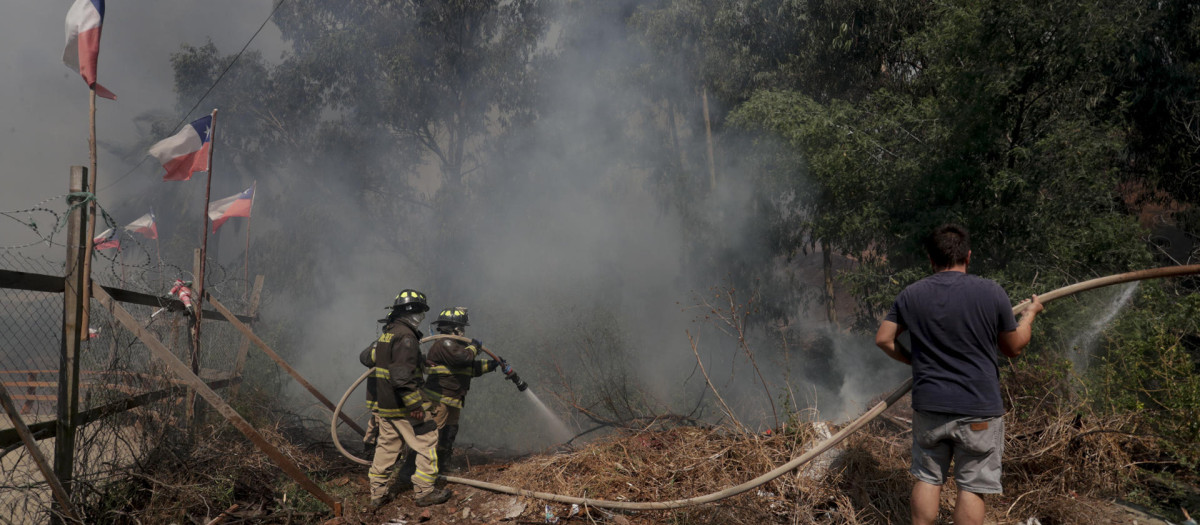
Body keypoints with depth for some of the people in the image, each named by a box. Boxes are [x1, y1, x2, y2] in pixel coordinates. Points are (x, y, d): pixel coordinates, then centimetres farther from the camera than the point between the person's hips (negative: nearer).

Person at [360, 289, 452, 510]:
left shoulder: (386, 334, 11)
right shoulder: (406, 337, -19)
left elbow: (366, 357, 25)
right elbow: (402, 376, -27)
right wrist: (415, 405, -25)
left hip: (382, 405, 9)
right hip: (402, 406, -9)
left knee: (386, 446, 16)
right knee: (427, 442, 1)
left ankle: (377, 494, 22)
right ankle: (425, 491, 5)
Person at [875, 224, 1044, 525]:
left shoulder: (910, 296, -2)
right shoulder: (991, 293, -9)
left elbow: (883, 339, 5)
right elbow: (1014, 347, 3)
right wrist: (1030, 314, 20)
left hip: (928, 406, 3)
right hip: (978, 410, -2)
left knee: (927, 478, 16)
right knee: (972, 486, 6)